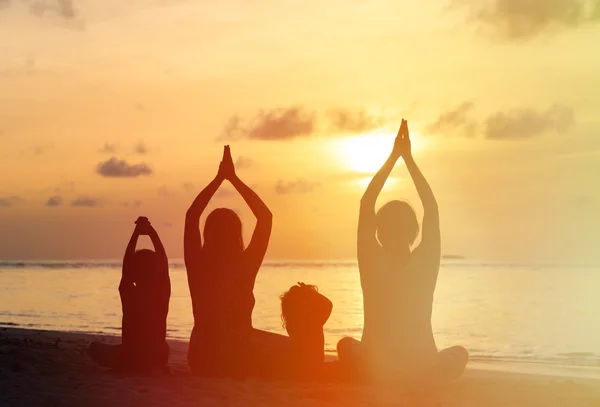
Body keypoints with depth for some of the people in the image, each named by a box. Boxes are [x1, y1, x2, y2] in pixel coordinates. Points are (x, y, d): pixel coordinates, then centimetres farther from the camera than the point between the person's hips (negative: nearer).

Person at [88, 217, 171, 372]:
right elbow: (163, 262, 3)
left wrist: (136, 233, 0)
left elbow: (126, 264, -1)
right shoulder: (162, 292, -8)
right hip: (158, 359, 4)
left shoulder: (128, 293, -12)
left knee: (95, 347, 22)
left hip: (130, 359, -4)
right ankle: (156, 369, 13)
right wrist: (152, 232, 5)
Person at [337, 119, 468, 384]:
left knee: (345, 344, 31)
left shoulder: (372, 262, -12)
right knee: (459, 353, 29)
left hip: (373, 371, 1)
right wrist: (408, 158, 4)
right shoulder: (426, 263, -11)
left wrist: (394, 156, 2)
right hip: (423, 371, -1)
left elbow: (366, 203, -3)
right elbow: (432, 207, 0)